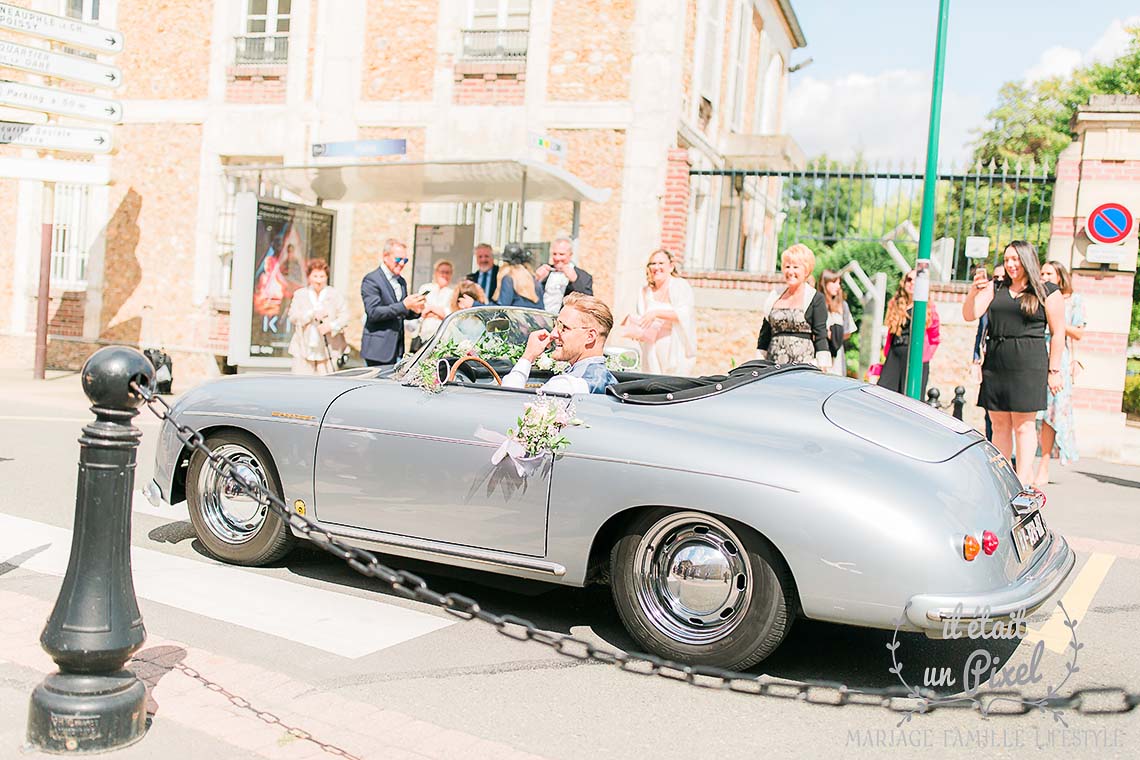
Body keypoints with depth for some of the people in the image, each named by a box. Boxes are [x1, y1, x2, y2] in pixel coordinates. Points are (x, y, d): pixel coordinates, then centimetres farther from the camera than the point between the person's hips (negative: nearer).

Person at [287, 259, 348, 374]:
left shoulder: (335, 295, 9)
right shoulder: (300, 295, 12)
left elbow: (344, 316, -1)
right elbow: (293, 316, 0)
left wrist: (331, 326, -19)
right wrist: (312, 314, -15)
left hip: (329, 350, -1)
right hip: (304, 349, 1)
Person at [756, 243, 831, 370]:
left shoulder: (816, 299, 3)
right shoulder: (775, 297, 16)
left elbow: (821, 337, -2)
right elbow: (764, 334, 18)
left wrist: (822, 369, -10)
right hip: (773, 366, 4)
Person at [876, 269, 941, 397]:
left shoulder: (928, 308, 1)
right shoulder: (895, 304, 12)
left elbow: (936, 338, 5)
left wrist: (925, 356, -1)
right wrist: (885, 353, 12)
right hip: (894, 357, 4)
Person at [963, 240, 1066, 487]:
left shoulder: (1048, 291, 3)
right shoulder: (995, 288, 13)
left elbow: (1058, 333, 1)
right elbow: (970, 315, 4)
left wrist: (1054, 370, -3)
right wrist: (976, 289, -12)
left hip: (1028, 364, -4)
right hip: (995, 362, 4)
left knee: (1024, 424, -4)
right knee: (999, 424, 5)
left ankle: (1023, 479, -3)